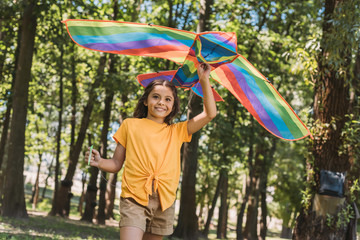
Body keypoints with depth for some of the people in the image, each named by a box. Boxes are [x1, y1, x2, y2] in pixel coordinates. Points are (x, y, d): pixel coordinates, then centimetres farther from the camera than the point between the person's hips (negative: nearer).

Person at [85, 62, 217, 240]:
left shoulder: (177, 131, 14)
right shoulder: (130, 125, 10)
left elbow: (209, 114, 8)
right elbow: (117, 164, 11)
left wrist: (204, 80, 3)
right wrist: (99, 163, -10)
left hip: (164, 202, 3)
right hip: (134, 198, -2)